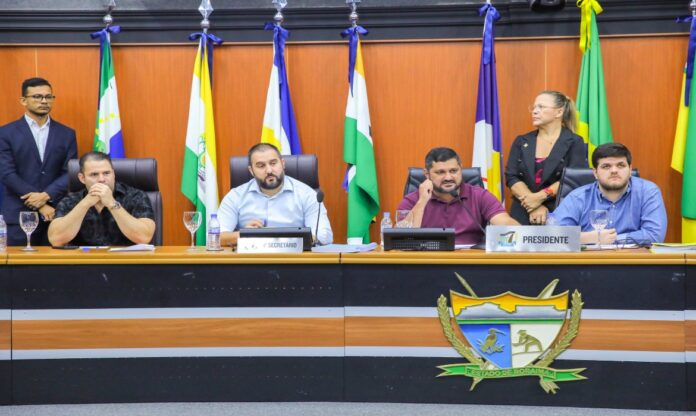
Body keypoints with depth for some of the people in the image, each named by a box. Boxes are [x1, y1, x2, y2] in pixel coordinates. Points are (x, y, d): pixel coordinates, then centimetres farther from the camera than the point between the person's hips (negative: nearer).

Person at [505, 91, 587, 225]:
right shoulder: (521, 142, 11)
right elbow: (511, 177, 2)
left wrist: (540, 197, -16)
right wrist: (533, 207, -11)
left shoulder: (574, 143, 2)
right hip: (523, 215, 2)